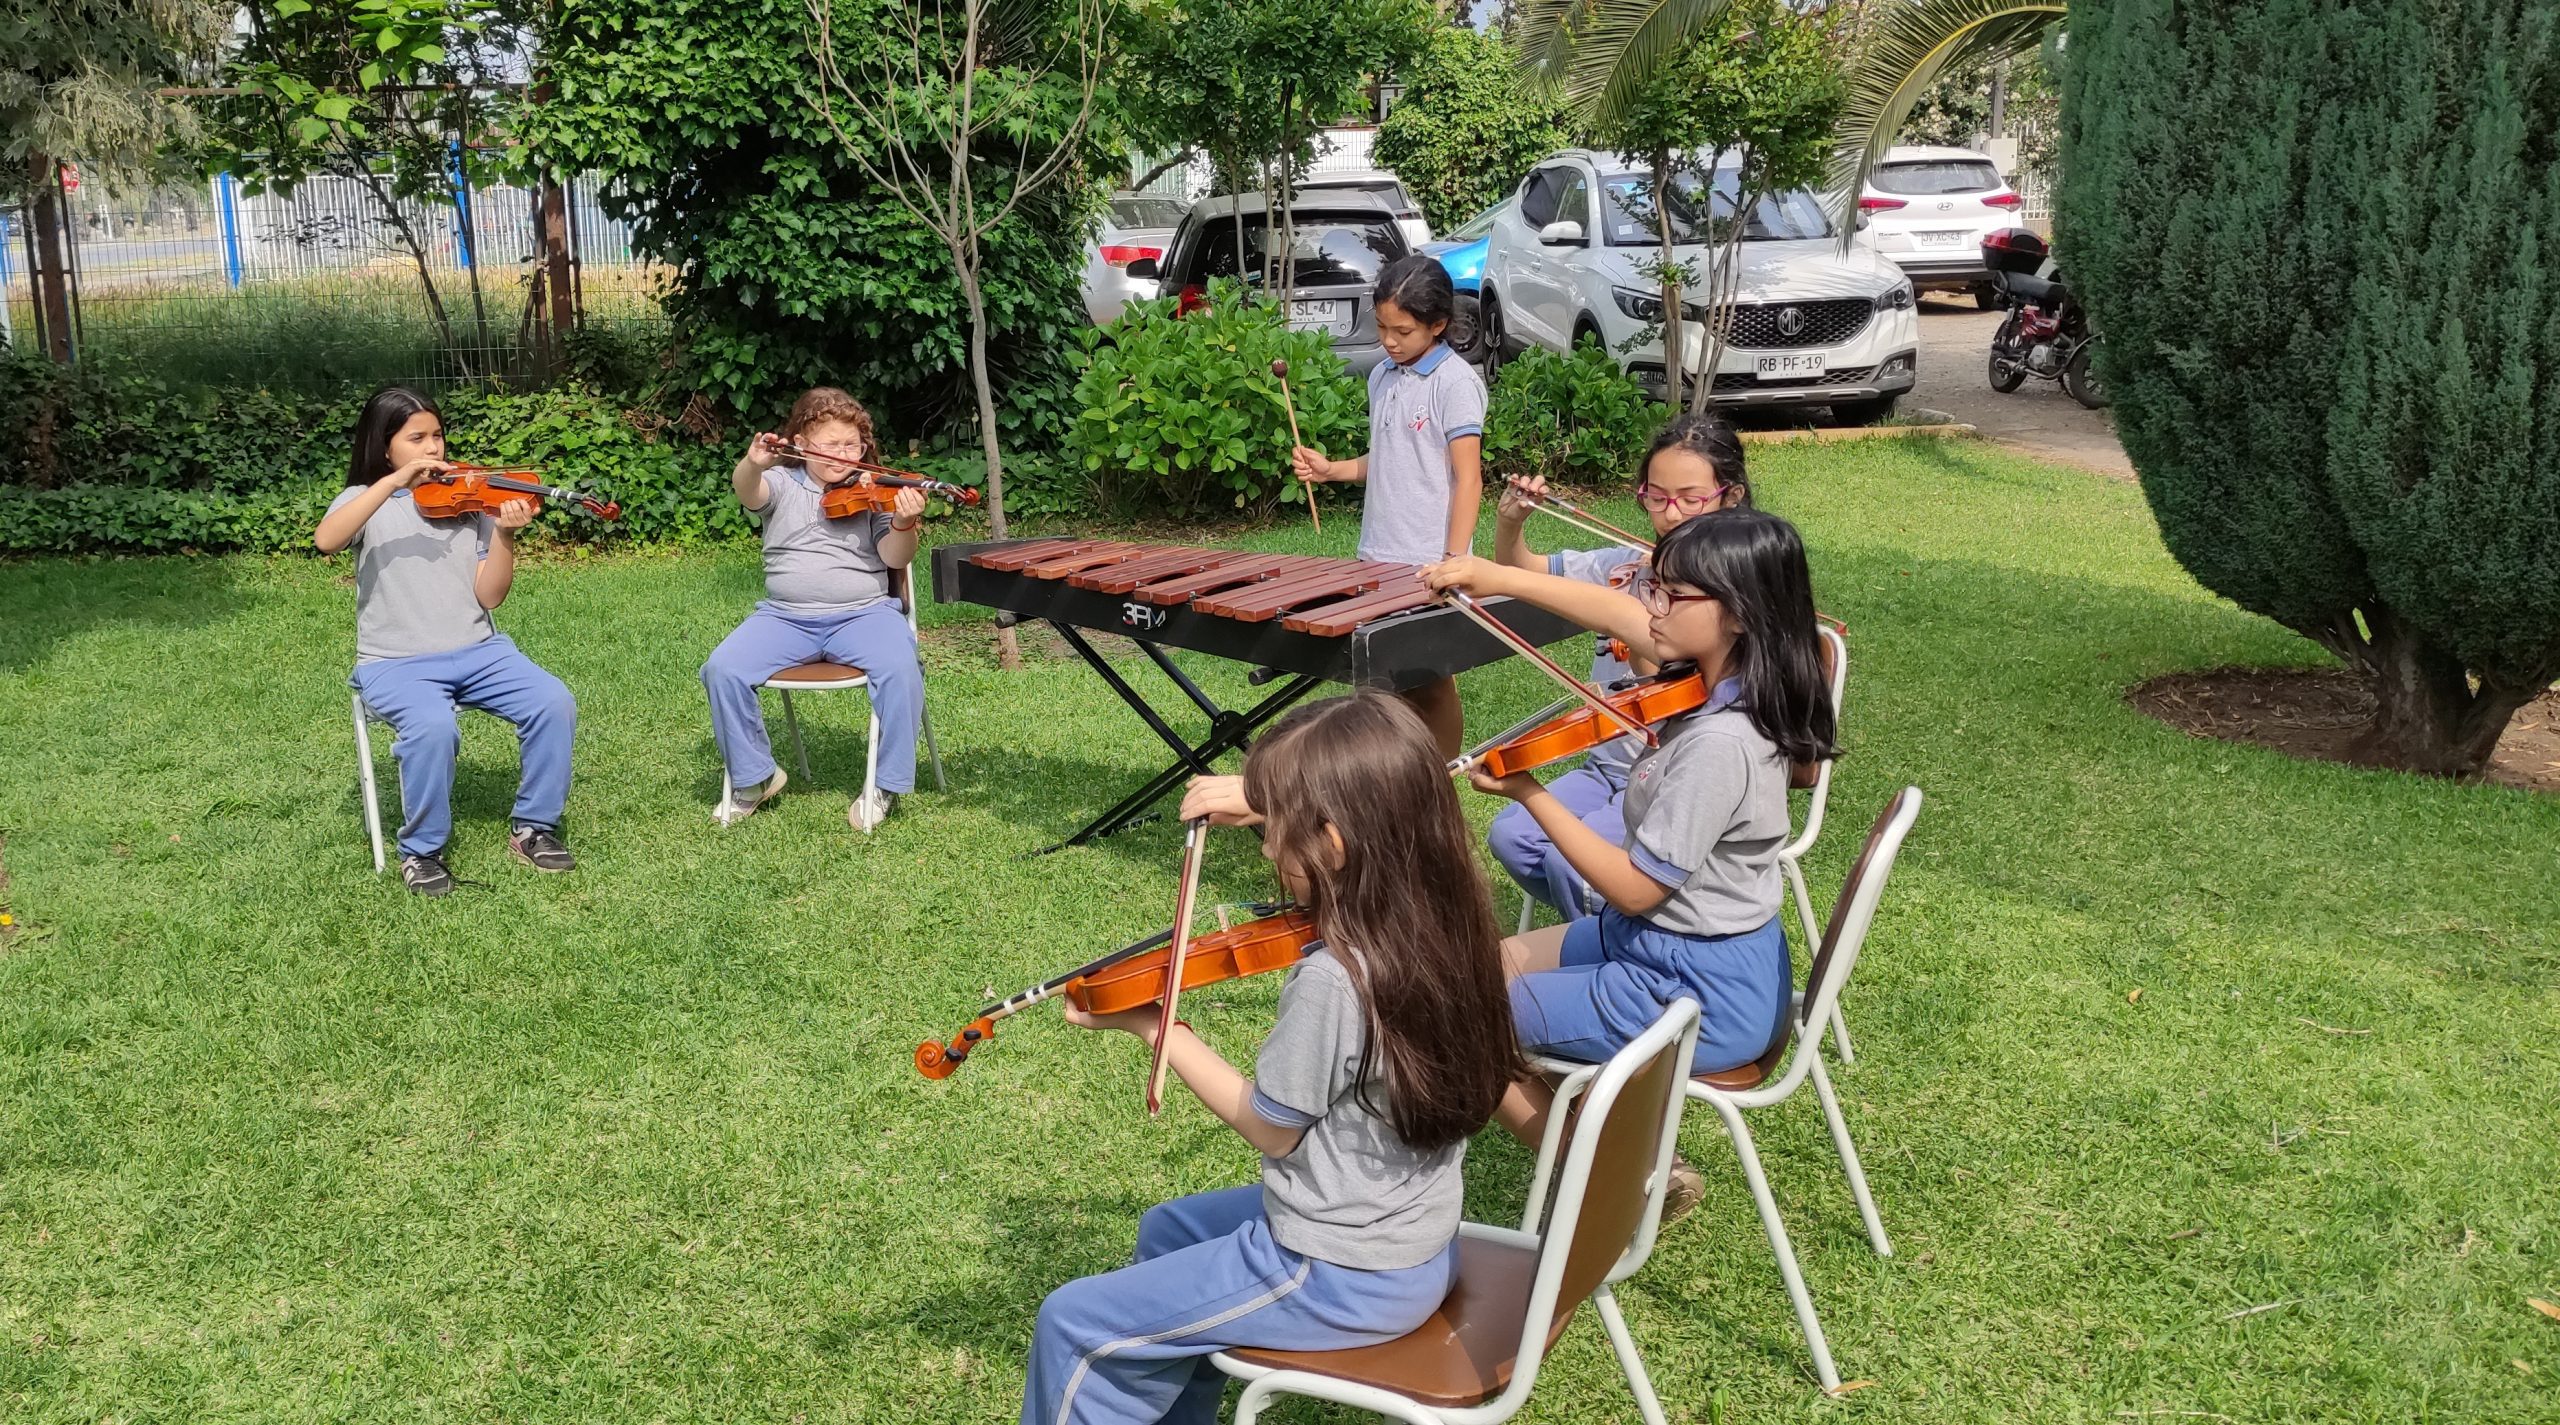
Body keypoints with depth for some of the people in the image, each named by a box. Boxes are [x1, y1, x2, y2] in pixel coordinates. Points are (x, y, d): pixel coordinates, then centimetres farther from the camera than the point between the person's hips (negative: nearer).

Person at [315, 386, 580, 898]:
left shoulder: (469, 500, 9)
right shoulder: (366, 500, 4)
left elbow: (489, 596, 1)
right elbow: (325, 540, -21)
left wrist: (503, 535, -16)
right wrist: (394, 481, -26)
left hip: (477, 649, 3)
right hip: (397, 662, -3)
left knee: (554, 703, -21)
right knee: (433, 726, -34)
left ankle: (532, 827, -1)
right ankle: (421, 851, -11)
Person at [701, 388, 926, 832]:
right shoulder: (782, 483, 7)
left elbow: (894, 558, -5)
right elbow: (746, 491, -17)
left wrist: (904, 524, -28)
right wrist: (753, 464, -41)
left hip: (863, 613, -1)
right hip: (785, 615, 1)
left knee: (900, 667, -31)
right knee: (723, 669, -22)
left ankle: (887, 786, -12)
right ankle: (753, 778, 0)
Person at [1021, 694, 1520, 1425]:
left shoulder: (1331, 980, -31)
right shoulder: (1437, 918, -7)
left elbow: (1271, 1129, -15)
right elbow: (1370, 827, 18)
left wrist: (1152, 1026, -6)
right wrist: (1271, 801, 6)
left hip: (1344, 1279, -9)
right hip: (1417, 1244, 9)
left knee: (1075, 1324, 3)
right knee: (1168, 1230, 29)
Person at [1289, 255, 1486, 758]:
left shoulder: (1455, 383, -9)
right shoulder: (1382, 377, 11)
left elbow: (1467, 477, -12)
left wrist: (1454, 562, -17)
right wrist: (1332, 469, 4)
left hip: (1428, 564, -6)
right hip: (1379, 558, 6)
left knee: (1430, 682, 0)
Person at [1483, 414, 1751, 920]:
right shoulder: (1624, 567, 5)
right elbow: (1520, 572, 16)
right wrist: (1509, 523, -6)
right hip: (1609, 766, 6)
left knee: (1571, 860, -23)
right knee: (1509, 836, -11)